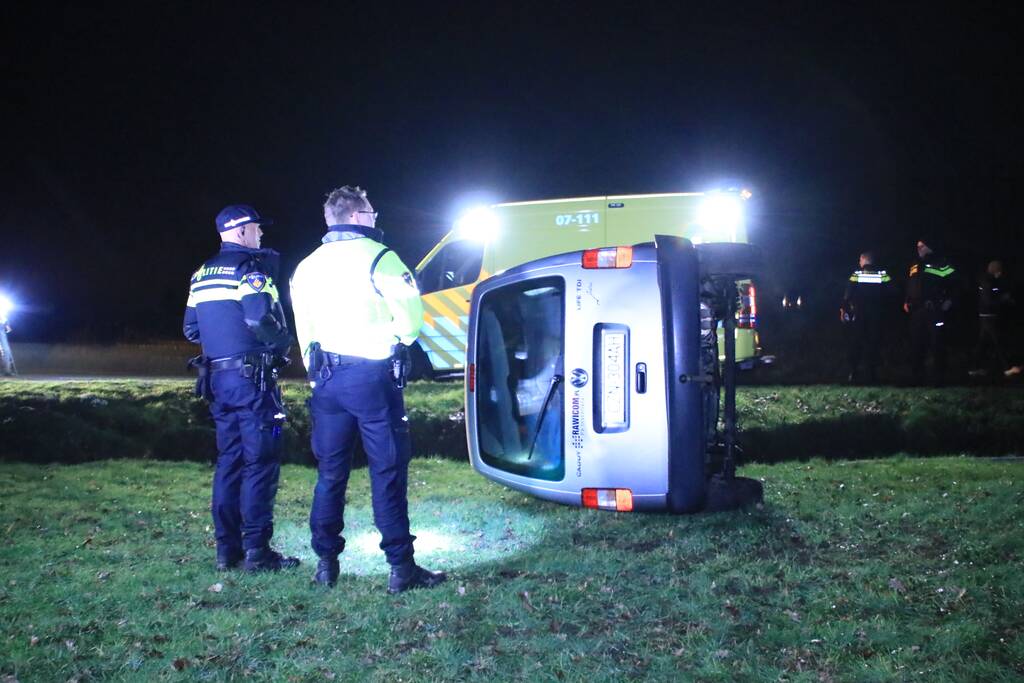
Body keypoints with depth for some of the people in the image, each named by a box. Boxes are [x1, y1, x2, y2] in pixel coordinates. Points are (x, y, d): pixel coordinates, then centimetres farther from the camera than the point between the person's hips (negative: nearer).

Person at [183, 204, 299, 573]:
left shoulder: (202, 274, 16)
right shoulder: (250, 269, -10)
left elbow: (191, 329, 16)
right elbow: (259, 318, -23)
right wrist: (282, 342, -6)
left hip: (218, 377, 8)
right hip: (252, 377, -8)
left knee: (229, 460, 13)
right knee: (260, 462, -4)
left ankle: (226, 549, 15)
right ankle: (257, 550, -4)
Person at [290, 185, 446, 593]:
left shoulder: (307, 266, 12)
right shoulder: (378, 257, -7)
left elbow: (304, 329, 15)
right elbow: (410, 315, -13)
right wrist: (393, 342, 7)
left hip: (327, 377, 6)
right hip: (372, 376, -6)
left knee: (330, 471, 12)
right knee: (387, 472, -3)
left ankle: (326, 563, 15)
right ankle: (401, 567, -1)